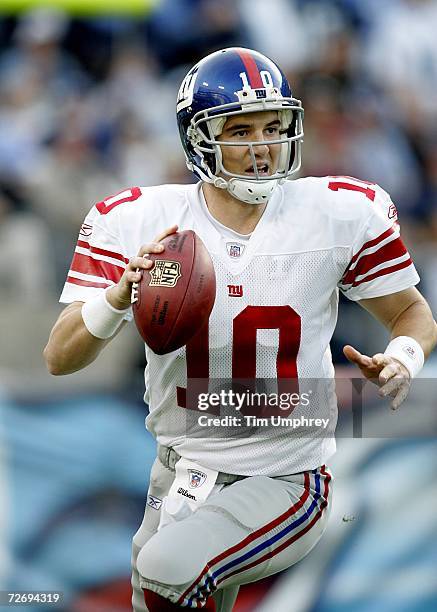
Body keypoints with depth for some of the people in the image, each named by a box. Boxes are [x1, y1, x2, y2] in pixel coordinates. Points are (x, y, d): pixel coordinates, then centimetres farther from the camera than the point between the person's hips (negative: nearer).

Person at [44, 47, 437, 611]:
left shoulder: (340, 214, -9)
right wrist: (120, 296, -31)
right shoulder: (136, 221, -8)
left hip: (286, 479, -3)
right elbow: (60, 359, -11)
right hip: (180, 475, 3)